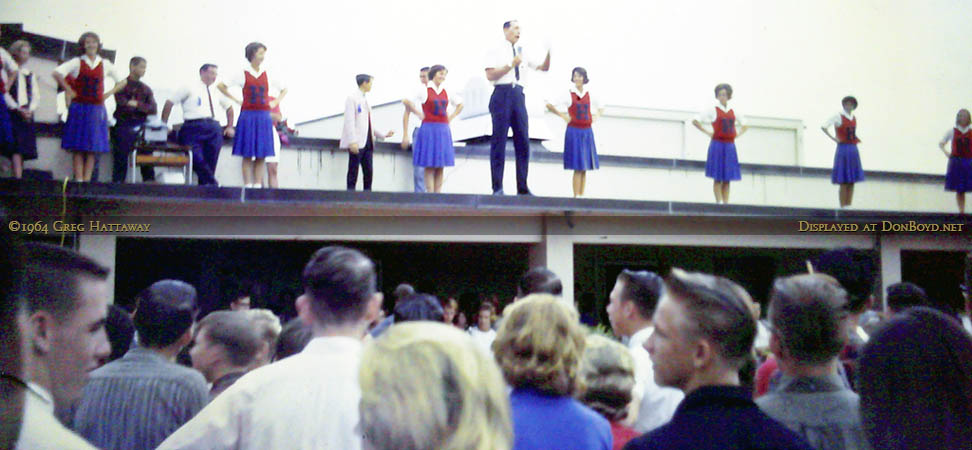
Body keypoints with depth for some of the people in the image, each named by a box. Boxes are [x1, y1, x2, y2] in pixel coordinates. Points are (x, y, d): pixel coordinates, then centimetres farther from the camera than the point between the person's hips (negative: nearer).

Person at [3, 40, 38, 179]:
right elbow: (4, 92, -6)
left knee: (23, 149, 1)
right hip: (12, 114, -5)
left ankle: (19, 177, 1)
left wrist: (30, 109, -6)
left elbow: (36, 96, 12)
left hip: (27, 114, 5)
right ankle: (18, 178, -19)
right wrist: (18, 109, -13)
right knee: (16, 148, -14)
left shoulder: (31, 75, 18)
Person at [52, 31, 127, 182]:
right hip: (79, 109, -2)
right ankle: (78, 180, -3)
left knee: (93, 148, 0)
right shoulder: (77, 62, 2)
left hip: (97, 110, 2)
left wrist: (109, 93, 7)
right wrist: (69, 91, -8)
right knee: (78, 147, -4)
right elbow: (56, 73, -8)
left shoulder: (105, 64, 10)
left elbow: (122, 81, 18)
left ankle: (87, 180, 4)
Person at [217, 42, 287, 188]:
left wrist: (275, 102, 8)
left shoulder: (268, 76, 10)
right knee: (247, 155, -3)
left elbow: (284, 89, 22)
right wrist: (236, 100, 1)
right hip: (248, 116, -2)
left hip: (264, 118, 3)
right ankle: (247, 185, -2)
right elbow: (220, 86, 4)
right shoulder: (243, 75, 2)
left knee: (261, 156, 1)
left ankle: (258, 185, 4)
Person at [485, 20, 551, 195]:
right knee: (499, 141, -4)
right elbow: (490, 75, -7)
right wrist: (511, 64, -12)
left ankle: (522, 187, 7)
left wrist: (549, 53, 1)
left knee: (523, 141, 2)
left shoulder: (522, 53, 18)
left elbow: (544, 68, 18)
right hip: (502, 94, -5)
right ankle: (497, 188, -1)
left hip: (518, 95, 5)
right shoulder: (497, 51, 3)